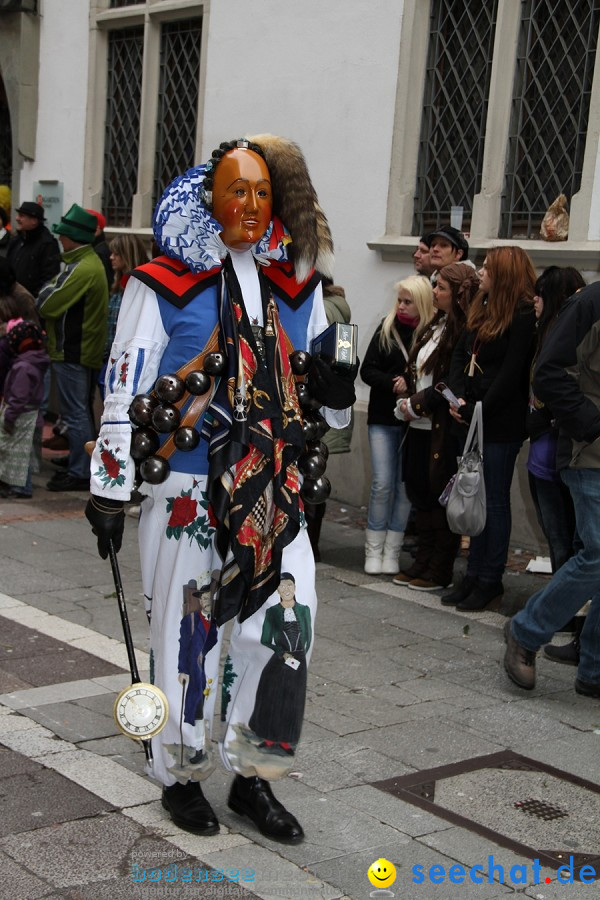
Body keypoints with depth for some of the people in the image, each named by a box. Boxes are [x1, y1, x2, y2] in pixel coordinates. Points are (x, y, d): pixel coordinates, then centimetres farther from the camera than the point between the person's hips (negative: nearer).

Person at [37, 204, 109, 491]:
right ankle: (81, 465, 25)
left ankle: (79, 473, 0)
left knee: (75, 414, -5)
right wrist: (52, 291, -2)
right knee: (81, 413, 16)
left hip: (72, 352, -10)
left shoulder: (82, 269, -20)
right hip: (86, 349, 10)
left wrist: (46, 292, 0)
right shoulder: (91, 263, 14)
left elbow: (48, 305, -19)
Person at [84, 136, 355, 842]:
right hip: (186, 489, -4)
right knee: (184, 632, 5)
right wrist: (108, 488, -7)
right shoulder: (163, 285, -3)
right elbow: (124, 390, -4)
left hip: (273, 491, 4)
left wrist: (334, 385, -6)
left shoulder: (297, 286, 10)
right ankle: (180, 774, 25)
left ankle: (251, 772, 19)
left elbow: (330, 403, 18)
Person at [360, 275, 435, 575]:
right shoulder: (386, 329, 2)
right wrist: (394, 384, -15)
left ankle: (392, 551, 12)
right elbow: (367, 370, 0)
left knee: (405, 486, 4)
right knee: (382, 483, 0)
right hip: (383, 417, 1)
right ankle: (373, 550, 9)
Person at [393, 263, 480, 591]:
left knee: (442, 496, 0)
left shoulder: (463, 332, -16)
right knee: (420, 493, 14)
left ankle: (440, 572, 11)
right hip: (422, 426, 9)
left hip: (445, 428, -9)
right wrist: (408, 402, 6)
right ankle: (423, 562, 25)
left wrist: (416, 404, -12)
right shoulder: (437, 325, 14)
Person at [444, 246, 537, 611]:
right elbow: (461, 354, 11)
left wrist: (480, 410, -13)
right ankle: (475, 574, 20)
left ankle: (491, 579, 9)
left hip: (501, 425, -8)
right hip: (473, 419, 8)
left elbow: (511, 374, -16)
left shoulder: (524, 317, -11)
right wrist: (458, 396, -3)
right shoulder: (484, 310, 13)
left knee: (495, 500, 0)